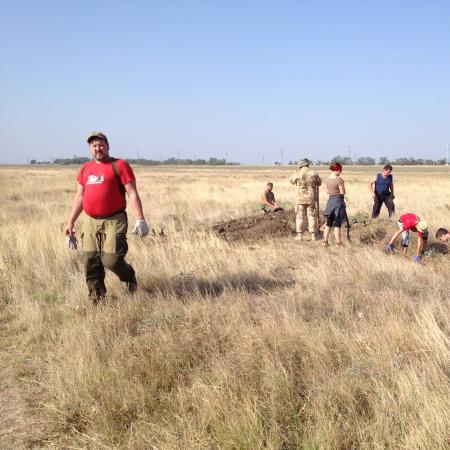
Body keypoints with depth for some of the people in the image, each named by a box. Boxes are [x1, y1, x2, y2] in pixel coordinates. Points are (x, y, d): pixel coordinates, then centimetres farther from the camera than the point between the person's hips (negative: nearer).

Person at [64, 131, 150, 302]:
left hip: (114, 221, -5)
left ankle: (129, 277, 21)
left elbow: (132, 194, -7)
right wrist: (70, 222, 18)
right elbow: (79, 197, 20)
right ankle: (97, 298, 16)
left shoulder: (119, 166, -3)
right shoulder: (85, 169, 15)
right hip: (91, 222, 6)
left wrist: (140, 219, -15)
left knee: (111, 260, -11)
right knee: (90, 263, 3)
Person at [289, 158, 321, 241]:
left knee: (300, 217, 6)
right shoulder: (314, 173, -3)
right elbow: (319, 183, 13)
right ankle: (313, 235, 7)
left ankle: (300, 235, 6)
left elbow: (291, 180, 12)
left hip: (300, 199, -1)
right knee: (312, 216, 7)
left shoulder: (298, 173, -7)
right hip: (312, 198, 1)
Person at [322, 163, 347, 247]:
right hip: (338, 201, -6)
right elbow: (342, 192, -13)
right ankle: (338, 243, 4)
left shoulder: (327, 179, 4)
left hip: (330, 200, 6)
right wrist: (343, 186, 4)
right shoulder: (339, 179, -16)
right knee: (337, 224, -1)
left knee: (328, 223, 13)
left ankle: (325, 241, 15)